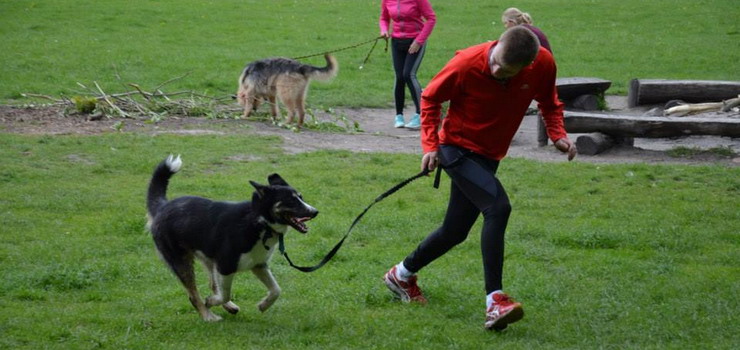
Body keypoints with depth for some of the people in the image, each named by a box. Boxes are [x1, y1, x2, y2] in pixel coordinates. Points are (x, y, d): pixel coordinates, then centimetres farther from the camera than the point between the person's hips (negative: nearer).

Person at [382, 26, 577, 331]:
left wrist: (558, 134, -11)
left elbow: (549, 103, 6)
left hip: (488, 156, 6)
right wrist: (430, 144, -14)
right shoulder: (467, 63, -25)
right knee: (498, 207, -27)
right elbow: (430, 98, -7)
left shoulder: (543, 64, -16)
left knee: (455, 232, 13)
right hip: (457, 148, -6)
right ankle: (495, 300, -28)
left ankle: (401, 276, 38)